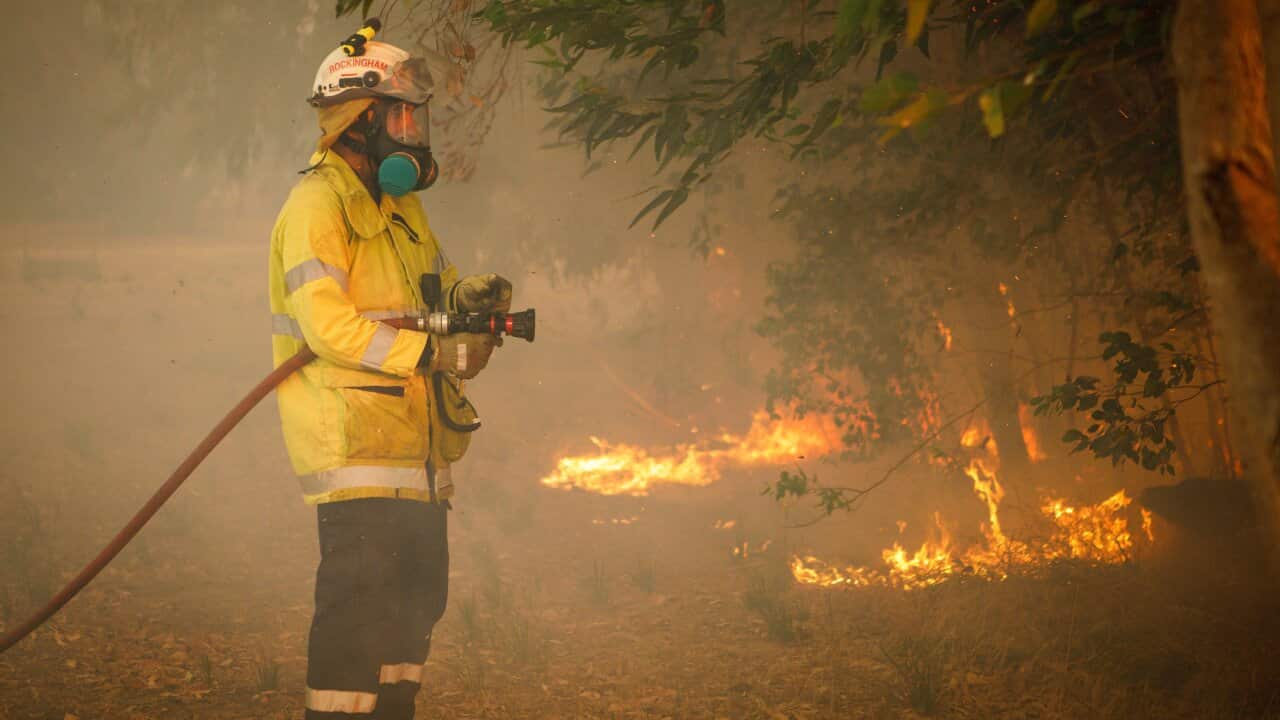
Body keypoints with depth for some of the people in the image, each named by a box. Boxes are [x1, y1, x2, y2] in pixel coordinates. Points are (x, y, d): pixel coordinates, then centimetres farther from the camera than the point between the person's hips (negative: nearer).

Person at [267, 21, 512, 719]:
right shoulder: (318, 203, -11)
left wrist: (473, 294, -3)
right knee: (360, 592, -13)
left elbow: (435, 284, 22)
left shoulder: (399, 204, 19)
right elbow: (327, 324, -21)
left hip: (412, 442, 10)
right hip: (353, 441, -10)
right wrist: (434, 353, -22)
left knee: (417, 594, 14)